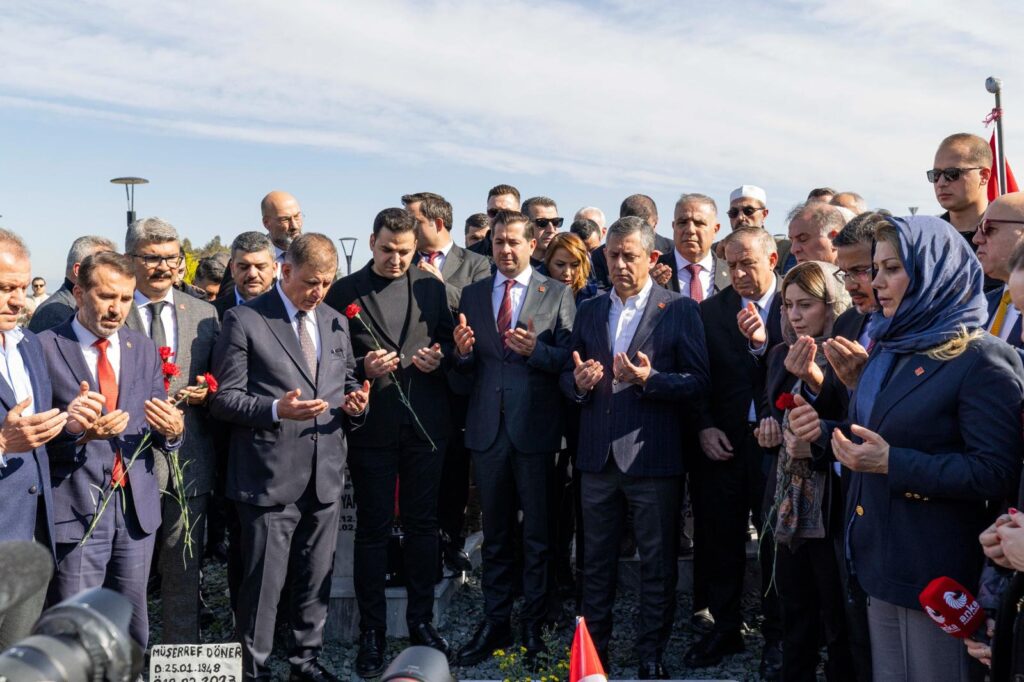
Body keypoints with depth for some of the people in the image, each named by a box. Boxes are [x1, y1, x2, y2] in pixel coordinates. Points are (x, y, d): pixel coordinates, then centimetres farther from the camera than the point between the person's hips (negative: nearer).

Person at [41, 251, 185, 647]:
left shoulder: (145, 350, 9)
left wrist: (172, 430, -13)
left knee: (133, 627, 14)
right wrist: (74, 431, -25)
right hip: (75, 510, -4)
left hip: (137, 506, 4)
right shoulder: (44, 348, -5)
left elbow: (162, 433, 10)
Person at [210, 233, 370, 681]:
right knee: (264, 581, 2)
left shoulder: (336, 323, 14)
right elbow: (223, 398, -7)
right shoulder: (245, 320, -4)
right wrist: (276, 409, -22)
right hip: (271, 477, -5)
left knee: (316, 577, 14)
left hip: (325, 475, 5)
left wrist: (355, 403, -1)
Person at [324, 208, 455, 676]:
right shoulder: (344, 292, 0)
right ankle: (372, 631, 19)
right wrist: (363, 368, -18)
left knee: (422, 523, 11)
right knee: (372, 529, 6)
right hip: (372, 425, -2)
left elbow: (448, 341, 13)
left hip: (426, 422, 2)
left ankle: (421, 620, 27)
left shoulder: (431, 287, 8)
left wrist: (439, 357, -8)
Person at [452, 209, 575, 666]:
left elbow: (569, 360, -5)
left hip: (535, 427, -3)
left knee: (538, 533, 6)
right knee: (495, 533, 13)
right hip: (487, 427, 3)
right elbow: (467, 367, 9)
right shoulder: (472, 295, 10)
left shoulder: (558, 294, 0)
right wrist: (463, 351, -13)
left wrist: (536, 349, -23)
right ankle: (495, 623, 25)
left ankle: (533, 625, 20)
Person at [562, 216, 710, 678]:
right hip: (598, 454, 4)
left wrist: (650, 378, -22)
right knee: (596, 559, 15)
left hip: (652, 455, -4)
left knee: (657, 562, 8)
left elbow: (698, 383, -8)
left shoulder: (680, 310, -3)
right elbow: (569, 376, 13)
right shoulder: (589, 311, 11)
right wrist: (578, 382, -9)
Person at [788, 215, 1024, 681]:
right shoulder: (887, 348, 10)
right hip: (879, 556, 7)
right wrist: (824, 431, -1)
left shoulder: (982, 360, -14)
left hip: (937, 570, -7)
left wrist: (893, 463, -26)